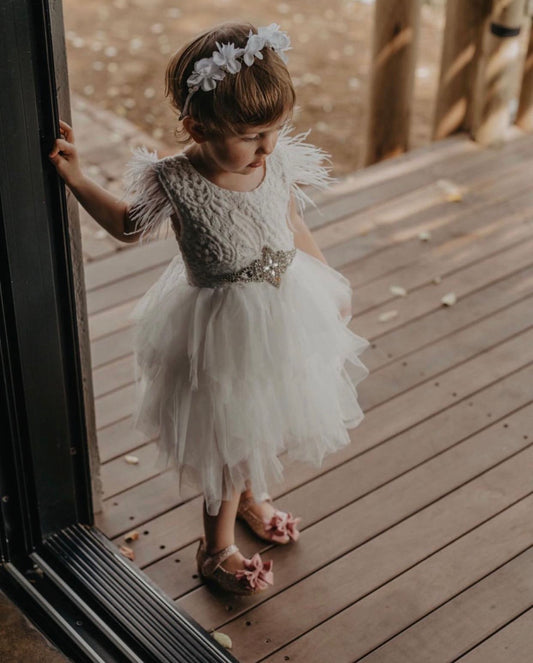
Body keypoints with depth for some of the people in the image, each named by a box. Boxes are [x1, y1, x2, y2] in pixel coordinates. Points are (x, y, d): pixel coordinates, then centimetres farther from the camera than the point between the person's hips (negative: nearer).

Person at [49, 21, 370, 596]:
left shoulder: (280, 164, -12)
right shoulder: (175, 183, -24)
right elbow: (128, 225, -3)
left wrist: (330, 282, 17)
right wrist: (74, 177, -12)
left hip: (286, 311, 5)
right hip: (225, 326, -5)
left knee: (267, 414, 25)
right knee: (229, 431, 10)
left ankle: (251, 495, 56)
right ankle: (217, 544, 33)